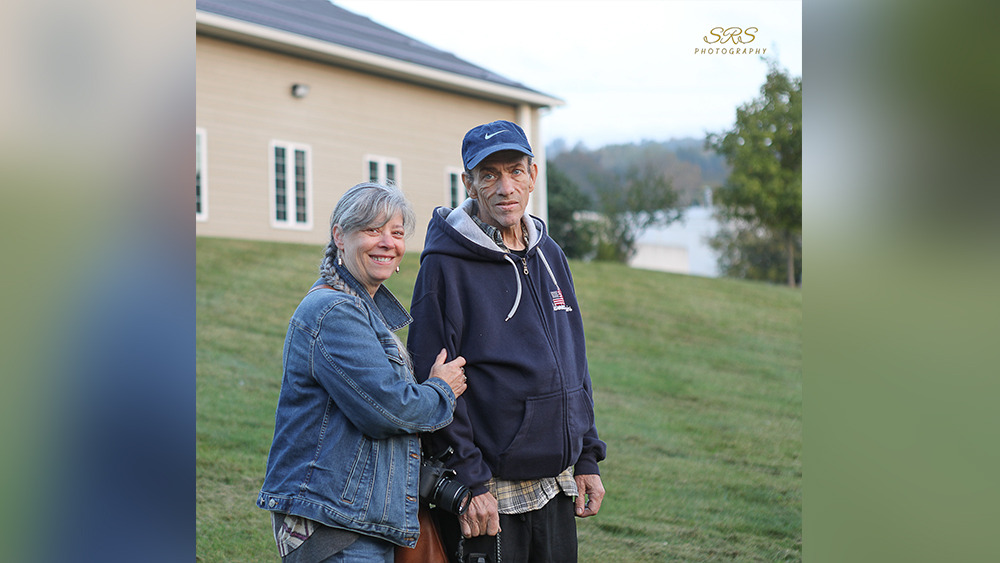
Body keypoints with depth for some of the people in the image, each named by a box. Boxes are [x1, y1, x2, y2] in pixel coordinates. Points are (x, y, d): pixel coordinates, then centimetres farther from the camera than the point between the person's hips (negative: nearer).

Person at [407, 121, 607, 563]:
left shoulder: (550, 256, 11)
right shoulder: (447, 265, -10)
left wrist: (587, 459, 10)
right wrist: (469, 482, -16)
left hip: (556, 490, 6)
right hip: (489, 496, -6)